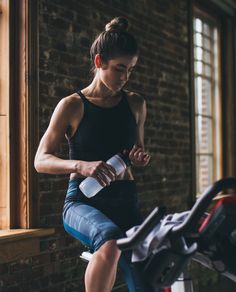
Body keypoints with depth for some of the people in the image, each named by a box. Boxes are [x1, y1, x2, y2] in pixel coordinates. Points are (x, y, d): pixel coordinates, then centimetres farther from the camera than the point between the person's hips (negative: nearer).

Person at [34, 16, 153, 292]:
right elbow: (41, 160, -6)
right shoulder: (72, 105, -2)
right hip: (83, 200, -4)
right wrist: (81, 165, -24)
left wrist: (140, 158, -2)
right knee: (111, 242, -37)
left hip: (125, 200, 5)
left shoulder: (135, 104, 10)